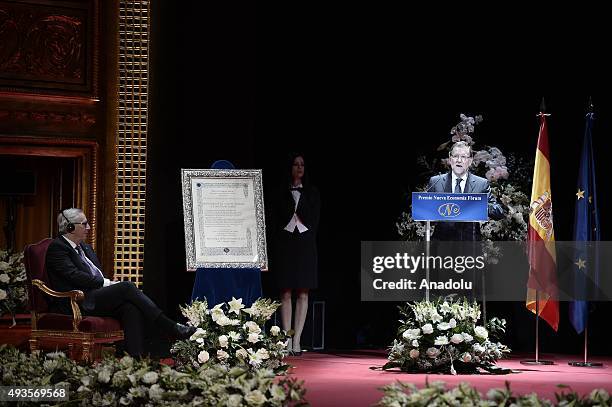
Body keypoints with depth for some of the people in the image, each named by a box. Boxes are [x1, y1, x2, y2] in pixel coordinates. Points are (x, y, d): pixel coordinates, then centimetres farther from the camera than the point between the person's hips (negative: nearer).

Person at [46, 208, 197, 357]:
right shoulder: (57, 248, -2)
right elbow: (75, 276, -14)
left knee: (132, 308, -23)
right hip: (76, 304, -8)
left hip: (95, 296, 8)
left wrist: (108, 283, 1)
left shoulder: (85, 248, 26)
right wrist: (106, 283, -12)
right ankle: (172, 328, -24)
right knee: (126, 287, -23)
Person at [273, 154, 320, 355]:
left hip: (305, 243, 1)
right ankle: (287, 341, -4)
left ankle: (296, 340, -4)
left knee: (303, 293, -3)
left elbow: (314, 219, 9)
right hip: (286, 244, -1)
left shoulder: (312, 192, 12)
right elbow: (277, 220, 5)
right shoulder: (282, 192, 9)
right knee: (286, 293, -4)